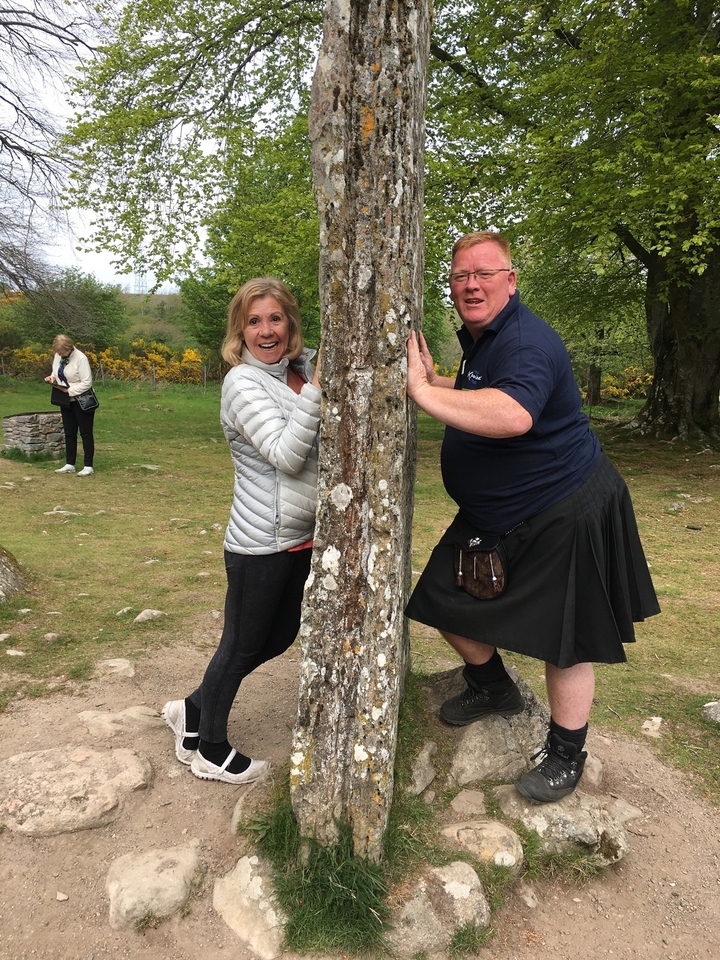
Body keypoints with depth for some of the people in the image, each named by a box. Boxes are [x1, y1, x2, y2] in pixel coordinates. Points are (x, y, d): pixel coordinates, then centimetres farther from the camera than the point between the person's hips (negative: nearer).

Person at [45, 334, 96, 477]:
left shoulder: (80, 358, -20)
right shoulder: (58, 356, 1)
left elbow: (87, 383, -22)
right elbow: (56, 372, 16)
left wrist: (68, 390, -23)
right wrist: (52, 377, -6)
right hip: (66, 401, 7)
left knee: (86, 433, 0)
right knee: (69, 433, 13)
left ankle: (88, 466, 5)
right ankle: (69, 465, 22)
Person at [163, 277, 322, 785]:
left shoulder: (305, 368, 4)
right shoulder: (243, 383, -15)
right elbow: (286, 455, -25)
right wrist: (316, 388, -29)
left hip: (303, 537, 8)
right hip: (262, 546, -8)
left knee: (279, 638, 20)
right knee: (241, 646, 9)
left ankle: (194, 710, 40)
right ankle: (210, 749, 33)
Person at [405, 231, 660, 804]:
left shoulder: (526, 343, -25)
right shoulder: (480, 339, 7)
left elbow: (513, 415, -45)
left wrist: (424, 390, -39)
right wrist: (433, 380, 10)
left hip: (565, 510, -10)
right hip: (495, 514, 10)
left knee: (566, 639, 5)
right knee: (444, 600, 14)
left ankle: (566, 755, 26)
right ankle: (495, 690, 39)